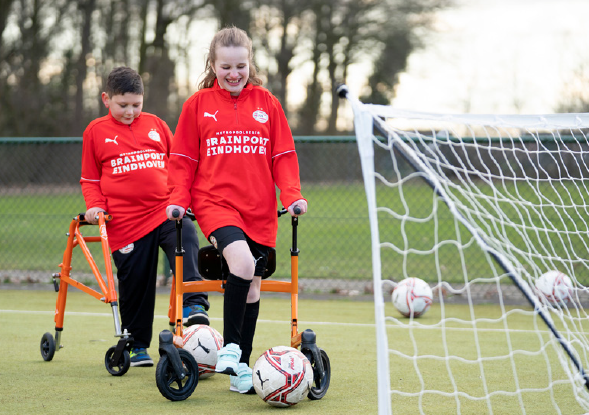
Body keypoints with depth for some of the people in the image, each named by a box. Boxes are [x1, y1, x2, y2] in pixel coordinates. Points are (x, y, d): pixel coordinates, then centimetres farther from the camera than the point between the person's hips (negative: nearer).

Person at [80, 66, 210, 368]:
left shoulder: (156, 125, 12)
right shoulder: (96, 131, 7)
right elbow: (90, 179, 12)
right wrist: (95, 206, -5)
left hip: (167, 209, 1)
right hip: (125, 221, -1)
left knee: (187, 240, -29)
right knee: (135, 284, 4)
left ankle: (194, 306, -32)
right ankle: (137, 346, 20)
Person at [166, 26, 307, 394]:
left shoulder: (266, 103, 7)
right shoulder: (198, 104, 4)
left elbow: (284, 155, 9)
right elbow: (183, 158, 7)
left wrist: (292, 195, -4)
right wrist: (179, 199, -4)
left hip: (260, 210, 3)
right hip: (215, 202, -3)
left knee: (252, 284, 8)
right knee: (242, 262, -28)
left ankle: (241, 367, 20)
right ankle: (229, 346, -13)